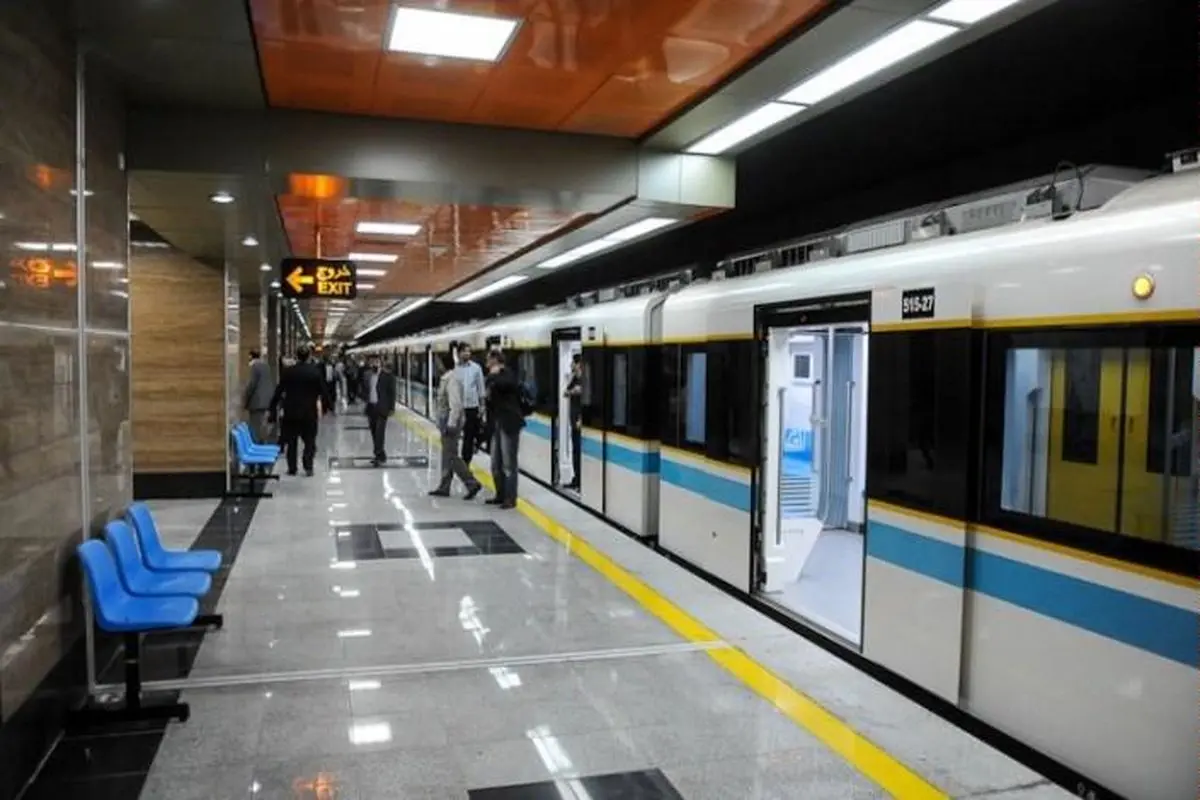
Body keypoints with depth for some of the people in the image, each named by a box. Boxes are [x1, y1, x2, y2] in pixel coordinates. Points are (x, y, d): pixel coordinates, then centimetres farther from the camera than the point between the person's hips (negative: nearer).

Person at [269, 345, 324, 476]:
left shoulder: (288, 372, -4)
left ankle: (292, 468, 12)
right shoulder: (315, 371, -6)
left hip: (291, 411, 1)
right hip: (309, 411, -1)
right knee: (309, 441, 6)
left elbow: (279, 391, -3)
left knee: (291, 441, 11)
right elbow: (322, 390, -3)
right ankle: (308, 467, -5)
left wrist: (273, 408, 4)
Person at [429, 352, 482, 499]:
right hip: (447, 422, 10)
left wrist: (451, 424, -24)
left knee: (451, 456, -7)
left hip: (451, 422, -10)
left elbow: (456, 404, -24)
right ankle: (444, 487, 22)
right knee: (446, 455, 14)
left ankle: (472, 483, -3)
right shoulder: (447, 377, 13)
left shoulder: (452, 379, -18)